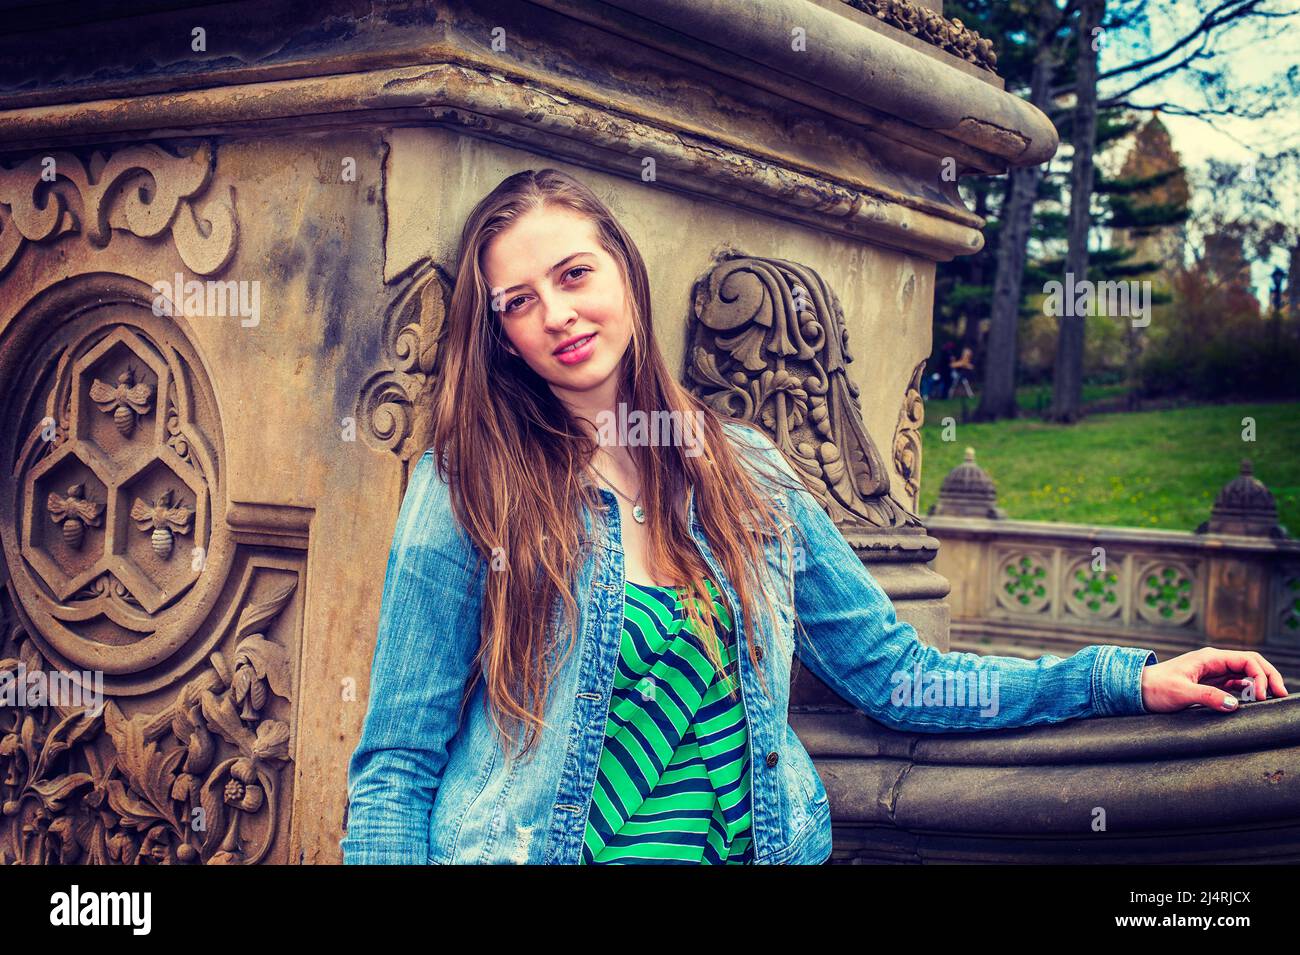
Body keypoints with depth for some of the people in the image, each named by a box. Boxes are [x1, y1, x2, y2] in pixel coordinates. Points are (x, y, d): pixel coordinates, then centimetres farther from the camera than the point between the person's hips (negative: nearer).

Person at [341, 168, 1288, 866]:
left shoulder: (746, 474, 8)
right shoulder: (464, 493, -3)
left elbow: (895, 674, 11)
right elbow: (394, 769, -1)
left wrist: (1130, 678, 6)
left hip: (753, 845, 3)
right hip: (531, 850, -2)